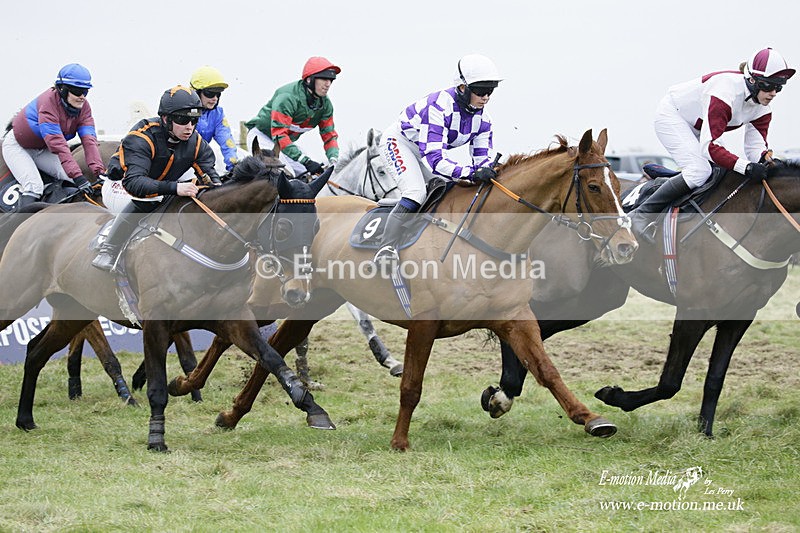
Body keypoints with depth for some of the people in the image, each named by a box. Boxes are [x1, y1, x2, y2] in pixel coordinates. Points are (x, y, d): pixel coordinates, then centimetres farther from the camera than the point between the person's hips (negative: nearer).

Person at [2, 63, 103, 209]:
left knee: (71, 180, -12)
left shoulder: (83, 107, -13)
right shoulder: (48, 102, -34)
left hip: (42, 150, 7)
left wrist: (98, 171, -39)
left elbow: (89, 140, -23)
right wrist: (77, 175, -48)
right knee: (34, 187, -26)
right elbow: (57, 143, -41)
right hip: (17, 146, -7)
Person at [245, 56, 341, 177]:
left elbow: (329, 135, 1)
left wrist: (334, 160, -21)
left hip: (287, 141, 8)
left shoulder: (325, 104, -6)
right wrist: (305, 160, -42)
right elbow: (278, 134, -37)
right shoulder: (288, 97, -31)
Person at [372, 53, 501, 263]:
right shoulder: (439, 106, -38)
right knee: (416, 193, -27)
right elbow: (434, 159, -44)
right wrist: (470, 173, -56)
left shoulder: (482, 119, -13)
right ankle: (385, 249, -35)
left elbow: (483, 159, -13)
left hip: (426, 150, 9)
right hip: (399, 141, -9)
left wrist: (489, 172, -38)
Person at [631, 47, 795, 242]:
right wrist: (747, 167, -50)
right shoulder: (726, 92, -39)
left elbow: (756, 146, -13)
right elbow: (709, 146, -43)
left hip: (697, 128, 9)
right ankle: (642, 214, -19)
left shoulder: (762, 108, -13)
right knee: (699, 171, -25)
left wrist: (764, 158, -38)